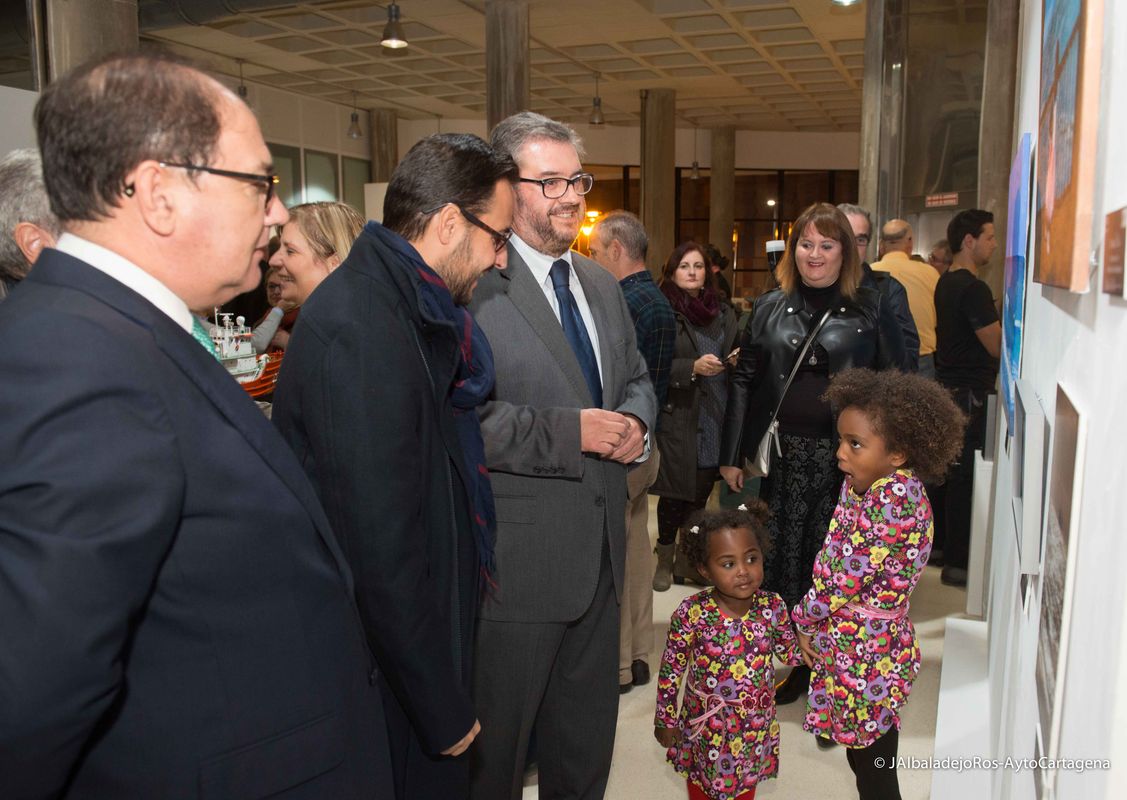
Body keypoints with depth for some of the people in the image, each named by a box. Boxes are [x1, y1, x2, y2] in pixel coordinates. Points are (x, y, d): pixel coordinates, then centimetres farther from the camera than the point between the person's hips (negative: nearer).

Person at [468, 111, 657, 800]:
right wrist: (570, 432, -23)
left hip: (601, 553, 8)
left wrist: (635, 422, -2)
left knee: (589, 737, 25)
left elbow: (637, 378, 20)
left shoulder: (603, 286, 12)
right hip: (516, 558, -7)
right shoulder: (476, 284, -15)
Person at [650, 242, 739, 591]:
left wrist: (736, 360, 0)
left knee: (702, 491, 8)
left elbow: (733, 359, 22)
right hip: (677, 418, -5)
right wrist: (693, 367, -20)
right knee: (676, 493, 0)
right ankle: (665, 560, 18)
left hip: (716, 419, 5)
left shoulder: (724, 313, 15)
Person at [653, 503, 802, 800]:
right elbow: (671, 670, -13)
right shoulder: (692, 613, -26)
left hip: (755, 723, 2)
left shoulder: (772, 606, -18)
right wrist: (666, 719, -6)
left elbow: (791, 652, 1)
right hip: (706, 726, -2)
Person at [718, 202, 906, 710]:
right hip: (782, 454, 2)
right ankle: (793, 663, 26)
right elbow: (744, 381, 8)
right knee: (782, 558, 7)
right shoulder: (770, 308, 8)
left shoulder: (870, 310, 3)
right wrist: (732, 455, 3)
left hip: (846, 458, -2)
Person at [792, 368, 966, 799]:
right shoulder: (863, 482, 2)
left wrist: (805, 619, -7)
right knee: (867, 757, 22)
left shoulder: (892, 498, -26)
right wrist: (811, 619, 1)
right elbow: (832, 559, 8)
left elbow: (845, 576, -22)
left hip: (865, 653, -8)